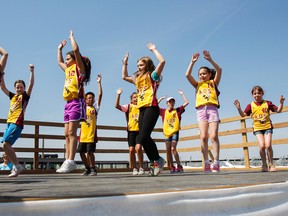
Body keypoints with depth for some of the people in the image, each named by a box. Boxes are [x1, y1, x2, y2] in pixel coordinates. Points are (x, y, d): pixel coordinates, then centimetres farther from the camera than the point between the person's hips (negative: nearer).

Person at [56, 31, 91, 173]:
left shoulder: (79, 68, 1)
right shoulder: (68, 70, 23)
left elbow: (76, 50, -11)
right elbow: (59, 61, 43)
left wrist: (72, 37, 4)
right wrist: (60, 49, 44)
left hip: (77, 102, -9)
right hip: (68, 103, 9)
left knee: (71, 132, -15)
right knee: (67, 134, 4)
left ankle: (71, 161, -16)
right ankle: (67, 161, 6)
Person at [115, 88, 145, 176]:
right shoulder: (128, 107, 8)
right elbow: (117, 106, -5)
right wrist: (118, 95, -13)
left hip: (140, 130, -1)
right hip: (131, 130, 1)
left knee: (138, 148, -16)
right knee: (131, 150, -3)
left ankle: (141, 168, -1)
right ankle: (134, 169, 12)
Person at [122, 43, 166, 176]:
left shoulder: (153, 76, 4)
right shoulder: (138, 79, 25)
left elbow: (162, 61, -10)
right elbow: (124, 76, 38)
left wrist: (154, 50, 1)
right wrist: (125, 63, 34)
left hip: (151, 108, -8)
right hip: (142, 109, 8)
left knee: (143, 137, -18)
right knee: (143, 138, 1)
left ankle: (157, 160, -2)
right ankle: (155, 163, 7)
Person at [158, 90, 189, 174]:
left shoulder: (178, 110, 5)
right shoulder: (164, 111, 8)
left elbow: (186, 102, 3)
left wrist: (182, 94, 7)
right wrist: (160, 99, 9)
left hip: (175, 132, -3)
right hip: (167, 133, 3)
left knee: (173, 149, -13)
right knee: (168, 150, 3)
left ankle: (179, 166, -1)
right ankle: (172, 167, 13)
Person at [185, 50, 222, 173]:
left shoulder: (213, 83, 16)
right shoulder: (197, 84, 20)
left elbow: (219, 70, 0)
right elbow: (188, 75, 9)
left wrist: (210, 59, -5)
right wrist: (193, 62, 5)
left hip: (212, 109, -2)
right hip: (201, 110, 2)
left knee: (214, 136, -12)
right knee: (203, 137, -10)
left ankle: (216, 162, -10)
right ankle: (206, 163, -9)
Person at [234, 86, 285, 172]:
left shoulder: (267, 103, 3)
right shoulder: (250, 105, 2)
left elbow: (278, 110, 5)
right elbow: (243, 115, -1)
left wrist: (281, 102, -11)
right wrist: (239, 108, -16)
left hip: (267, 127, 0)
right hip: (257, 128, 0)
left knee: (268, 145, -13)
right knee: (262, 146, -15)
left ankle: (271, 164, 10)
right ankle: (264, 165, 8)